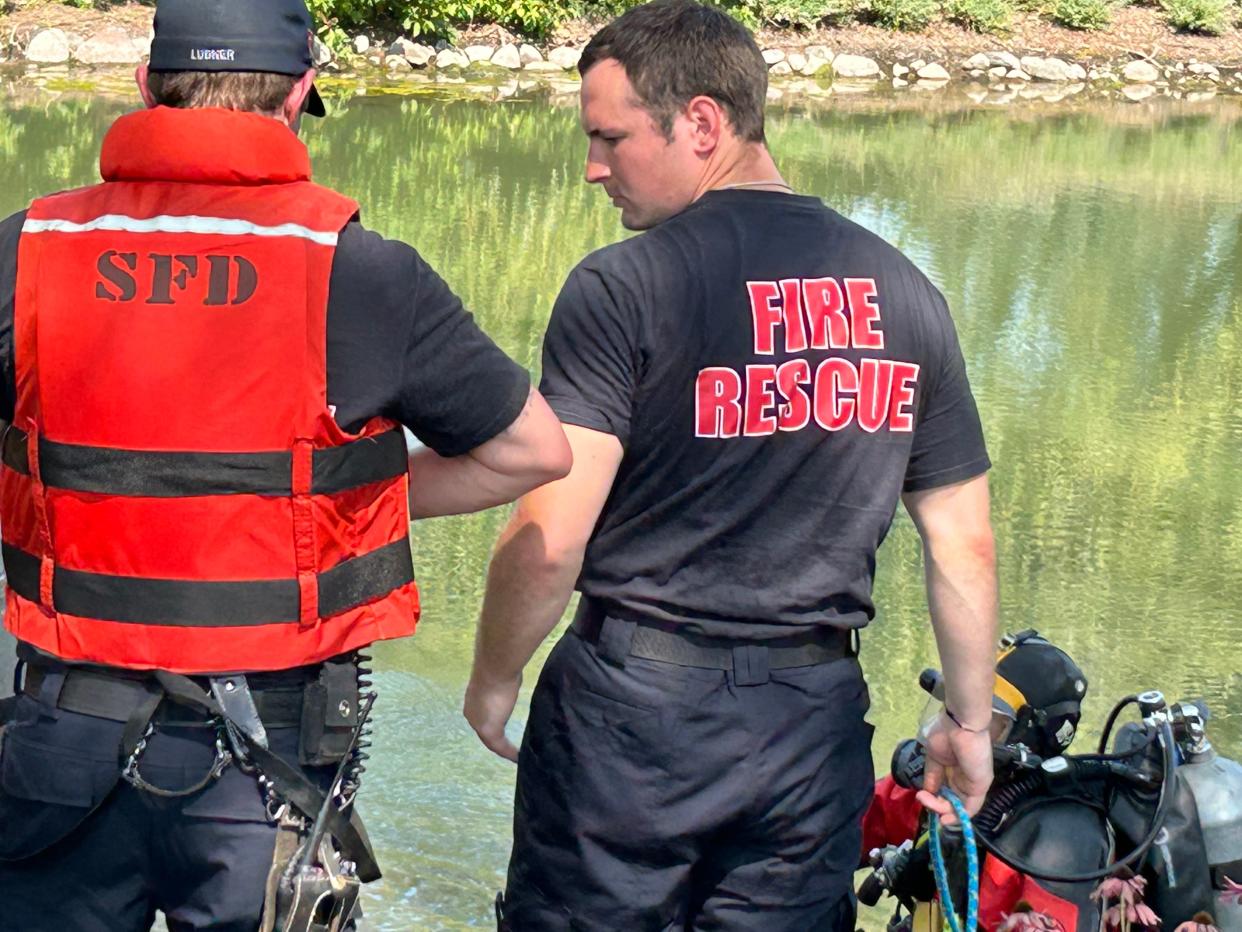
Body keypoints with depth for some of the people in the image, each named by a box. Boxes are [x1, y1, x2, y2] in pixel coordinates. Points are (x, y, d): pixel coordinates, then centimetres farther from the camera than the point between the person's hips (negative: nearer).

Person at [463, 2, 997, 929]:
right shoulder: (905, 294, 5)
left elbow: (548, 542, -14)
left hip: (631, 709, -4)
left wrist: (493, 682, 2)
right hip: (816, 716, 4)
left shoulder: (622, 288, -11)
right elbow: (965, 547, 8)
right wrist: (970, 722, 19)